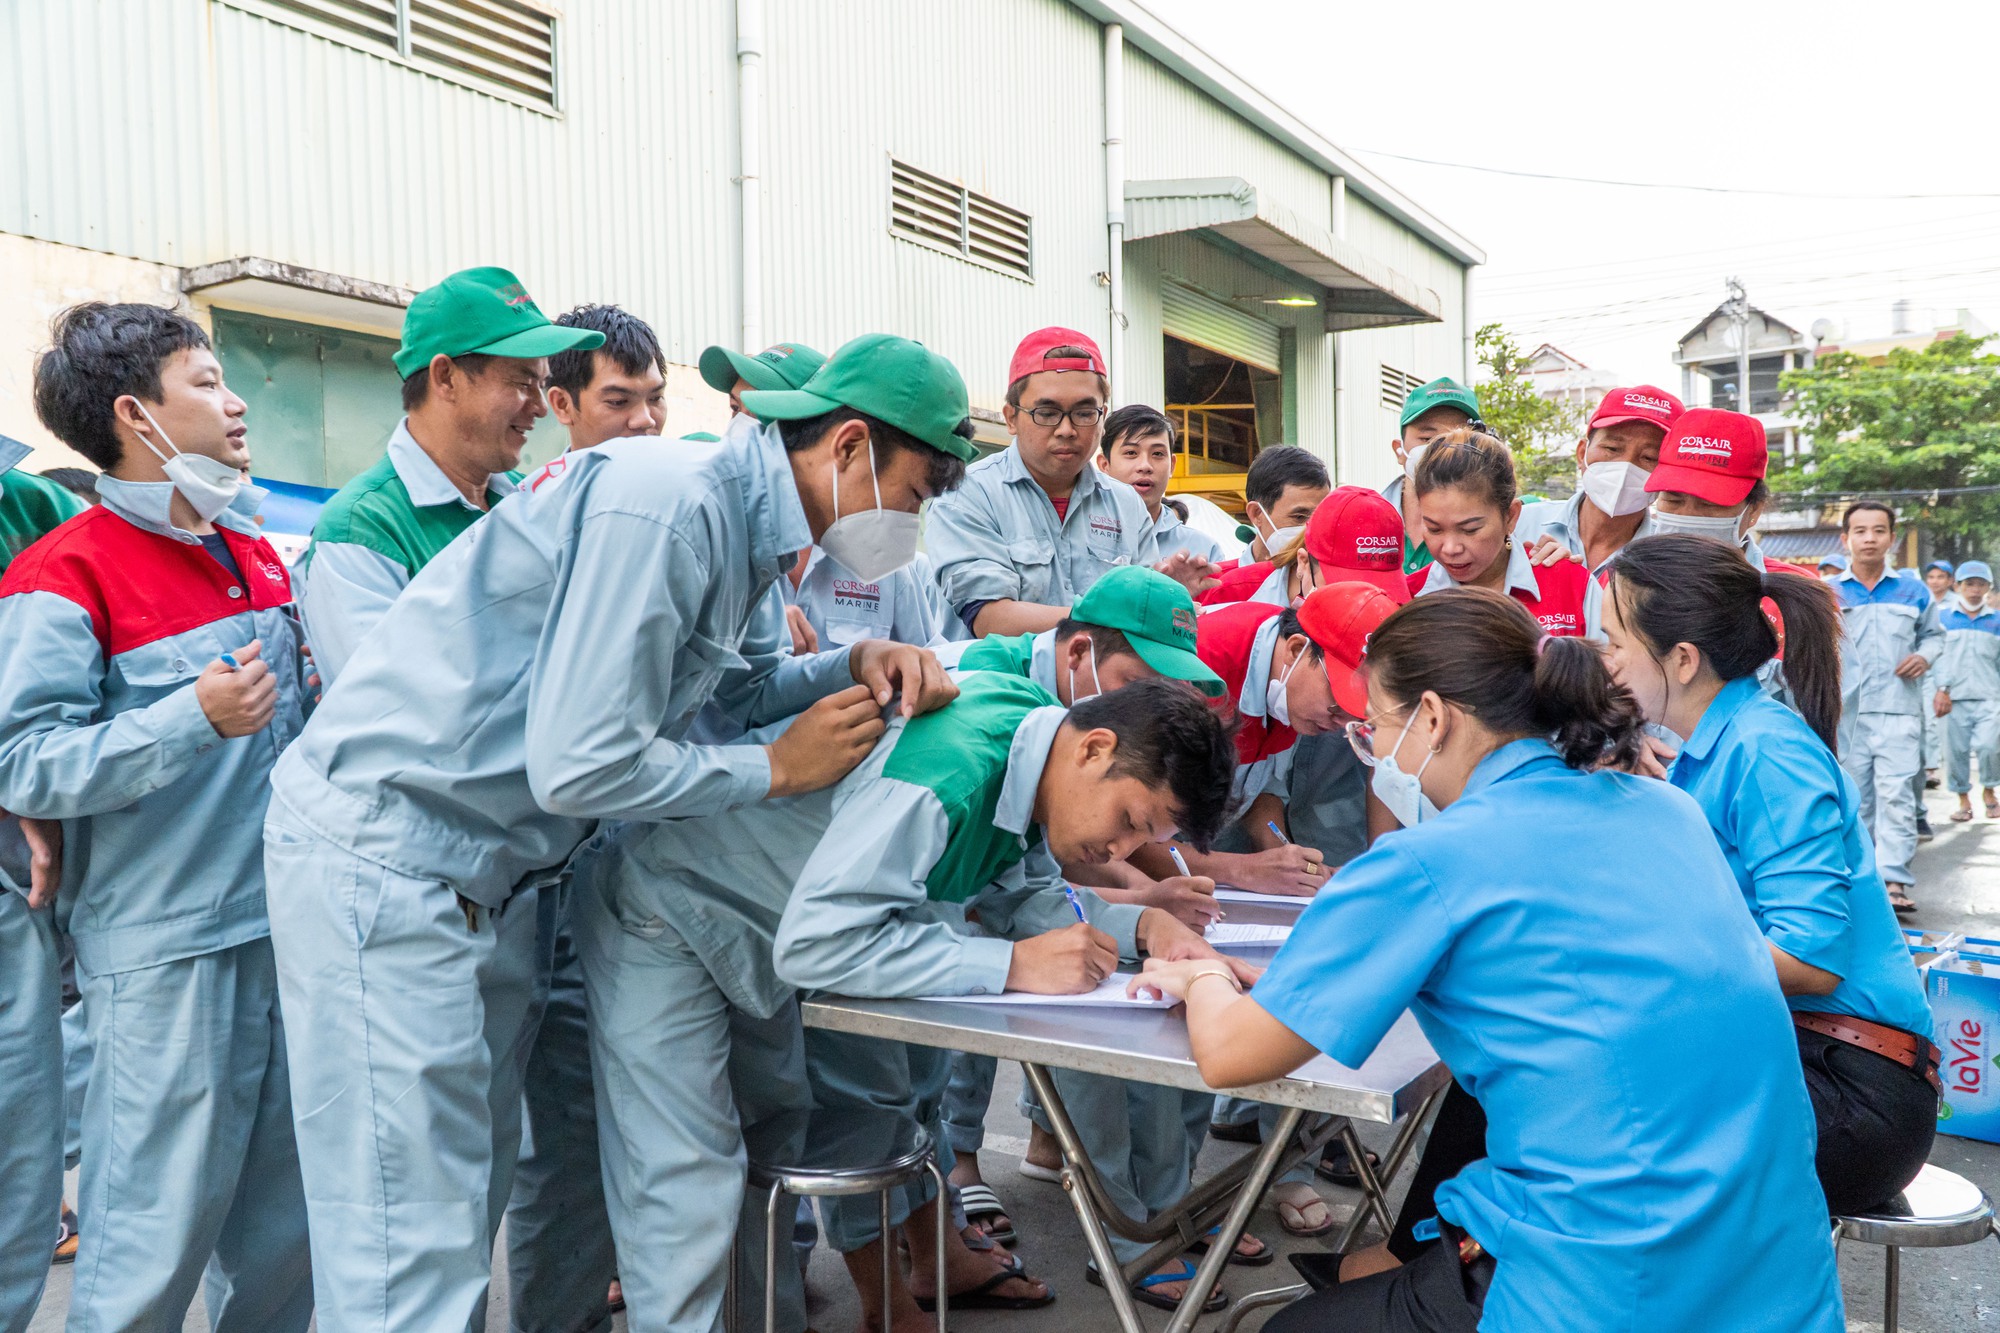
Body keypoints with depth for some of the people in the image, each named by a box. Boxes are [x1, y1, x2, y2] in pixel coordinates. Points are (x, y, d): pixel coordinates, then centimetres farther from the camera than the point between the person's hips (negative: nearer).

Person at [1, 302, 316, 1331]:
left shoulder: (257, 555, 14)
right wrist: (198, 716, -24)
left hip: (286, 927, 7)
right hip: (160, 949, -7)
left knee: (289, 1225, 16)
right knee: (153, 1246, 3)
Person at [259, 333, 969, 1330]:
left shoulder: (741, 522, 6)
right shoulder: (665, 507, -24)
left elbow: (744, 680, 18)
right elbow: (580, 766, -26)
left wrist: (857, 665, -2)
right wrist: (779, 768, -14)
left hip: (488, 869, 10)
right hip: (381, 856, -10)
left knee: (477, 1187, 17)